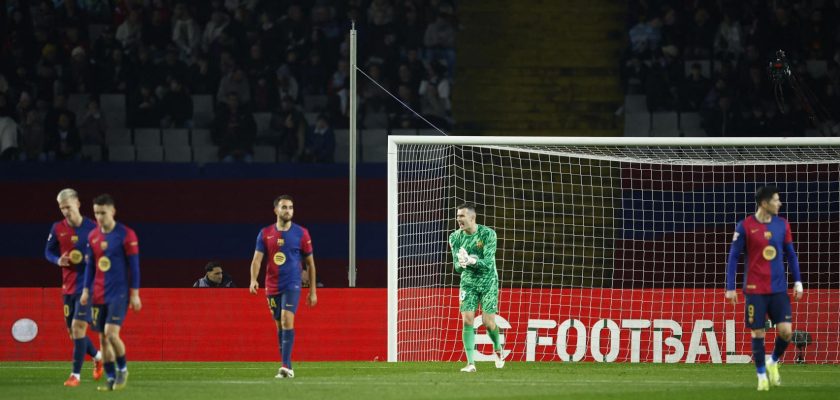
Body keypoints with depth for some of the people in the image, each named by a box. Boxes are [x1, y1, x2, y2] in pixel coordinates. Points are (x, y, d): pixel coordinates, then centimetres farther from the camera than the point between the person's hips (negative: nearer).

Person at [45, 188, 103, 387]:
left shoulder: (92, 228, -8)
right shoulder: (57, 229, 3)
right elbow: (48, 252, 13)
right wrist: (58, 260, -7)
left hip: (88, 286, -5)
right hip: (68, 287, 5)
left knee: (78, 327, -14)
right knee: (73, 331, 10)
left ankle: (76, 374, -9)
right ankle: (97, 357, 36)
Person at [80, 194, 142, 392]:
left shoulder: (126, 235, -7)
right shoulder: (93, 236, 9)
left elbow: (134, 266, -6)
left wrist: (135, 294, -8)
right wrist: (86, 290, 10)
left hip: (119, 293, -5)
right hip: (98, 294, 5)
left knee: (111, 333, -17)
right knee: (103, 338, 3)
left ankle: (123, 369, 4)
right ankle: (111, 378, 11)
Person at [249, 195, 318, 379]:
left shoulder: (301, 233, 0)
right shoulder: (265, 233, 5)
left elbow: (310, 263, 7)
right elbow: (257, 259, 1)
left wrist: (312, 291, 7)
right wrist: (253, 279, -19)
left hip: (292, 285, -3)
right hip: (272, 286, 3)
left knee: (287, 321, -20)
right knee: (280, 325, 9)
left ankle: (286, 366, -25)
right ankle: (287, 367, 18)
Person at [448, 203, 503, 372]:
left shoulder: (487, 234, -16)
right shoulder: (455, 237, -5)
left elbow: (488, 263, -23)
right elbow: (457, 268, -6)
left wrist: (472, 260, -43)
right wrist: (461, 264, -32)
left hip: (488, 282, -3)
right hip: (468, 282, 3)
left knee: (488, 322, -6)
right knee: (467, 320, -11)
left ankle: (498, 349, 26)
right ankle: (470, 363, -9)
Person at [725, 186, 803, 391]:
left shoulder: (782, 225, 5)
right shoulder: (745, 226, -6)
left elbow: (791, 254, 13)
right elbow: (733, 256, -1)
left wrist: (798, 282, 8)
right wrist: (730, 287, -4)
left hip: (779, 288, 3)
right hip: (755, 288, -3)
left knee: (786, 331, -8)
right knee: (758, 332, 0)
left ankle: (773, 362, 20)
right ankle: (762, 376, 15)